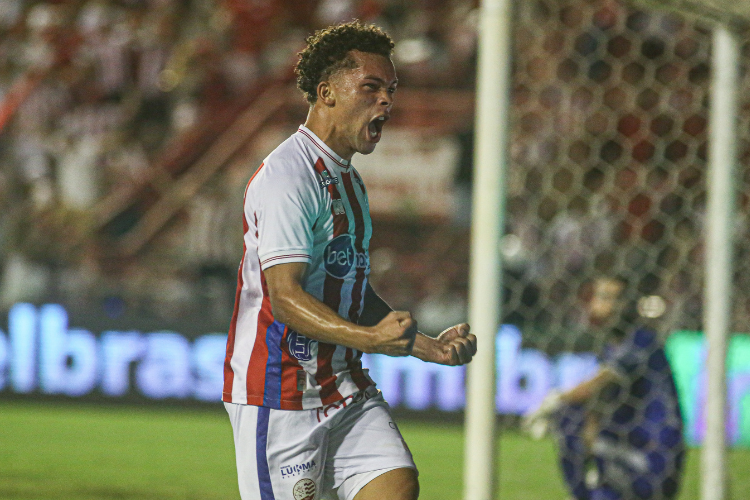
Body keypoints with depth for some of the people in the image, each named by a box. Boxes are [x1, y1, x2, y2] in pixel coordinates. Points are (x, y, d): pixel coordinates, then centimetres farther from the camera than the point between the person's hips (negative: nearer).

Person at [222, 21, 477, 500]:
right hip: (279, 392, -8)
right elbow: (285, 296, -23)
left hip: (346, 385, 9)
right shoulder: (288, 175, -14)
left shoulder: (349, 179, 17)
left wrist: (428, 346, 14)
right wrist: (370, 339, -35)